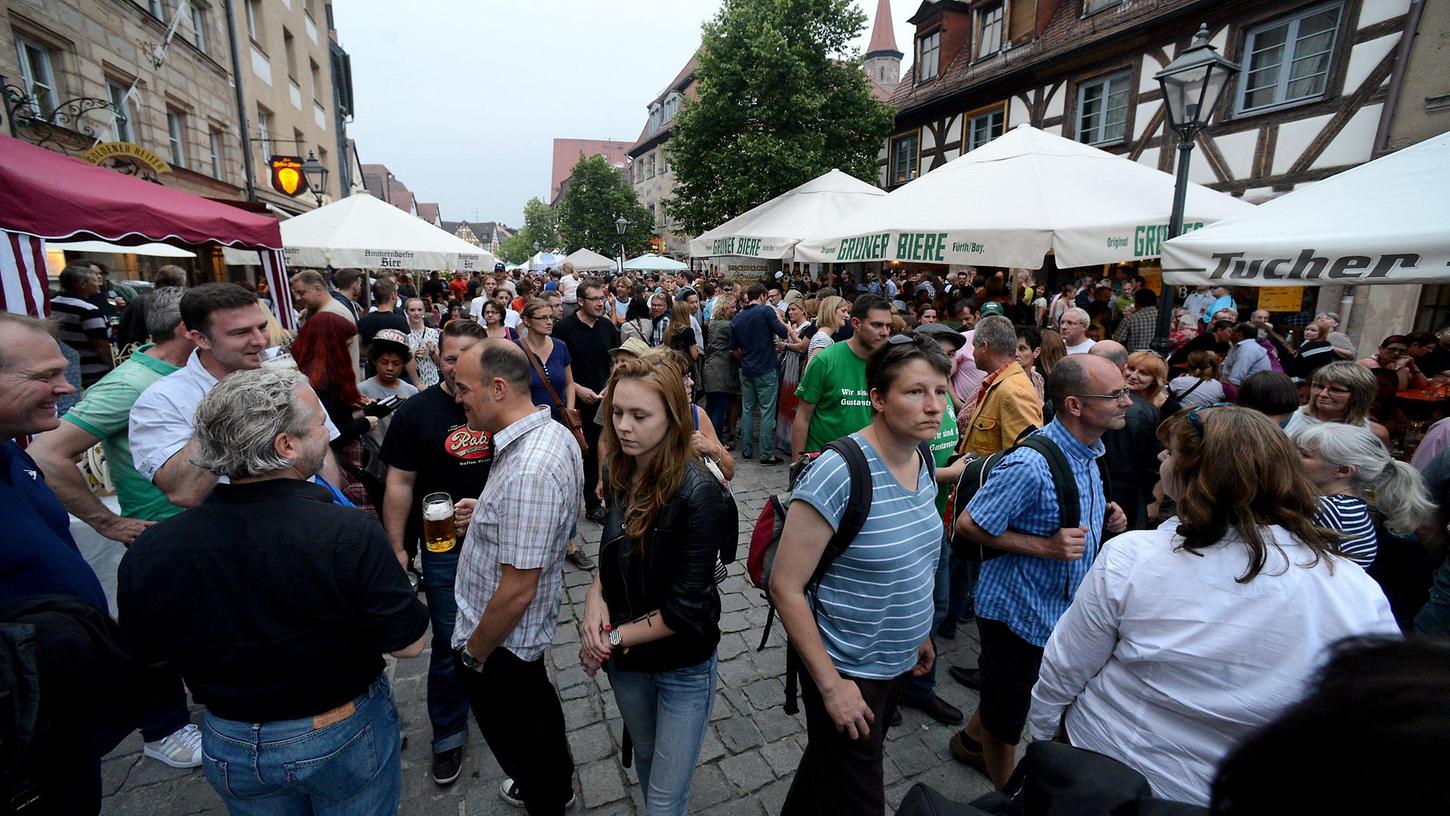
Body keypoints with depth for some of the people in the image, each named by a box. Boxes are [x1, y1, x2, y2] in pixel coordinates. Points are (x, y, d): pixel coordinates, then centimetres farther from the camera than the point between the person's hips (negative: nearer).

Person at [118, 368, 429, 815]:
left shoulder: (148, 552, -18)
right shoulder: (350, 534, -32)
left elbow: (148, 656, 0)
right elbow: (409, 643, -22)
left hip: (230, 748, 4)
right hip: (344, 741, -3)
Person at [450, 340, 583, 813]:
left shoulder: (528, 471, -36)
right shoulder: (557, 434, -4)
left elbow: (518, 590, -30)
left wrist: (474, 652, -16)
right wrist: (485, 514, 4)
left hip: (501, 640, -9)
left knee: (518, 743, 18)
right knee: (538, 707, 31)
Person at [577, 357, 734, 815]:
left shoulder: (698, 494, -28)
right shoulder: (622, 475, -7)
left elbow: (685, 607, -25)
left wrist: (613, 638, -15)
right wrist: (595, 596, -12)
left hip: (683, 666, -6)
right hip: (626, 659, 6)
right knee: (645, 757, 28)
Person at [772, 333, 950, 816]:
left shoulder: (922, 462, -3)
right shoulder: (838, 473, -28)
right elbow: (785, 586, -24)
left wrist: (919, 632, 15)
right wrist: (830, 683, -20)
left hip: (898, 664, 7)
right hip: (848, 672, -7)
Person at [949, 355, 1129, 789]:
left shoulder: (1089, 451, 0)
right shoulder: (1032, 465, -31)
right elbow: (969, 524, -25)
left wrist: (1105, 519, -2)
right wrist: (1045, 547, -27)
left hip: (1059, 608, 9)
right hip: (1019, 608, -9)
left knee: (1005, 699, 30)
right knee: (1005, 719, 15)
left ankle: (970, 740, 56)